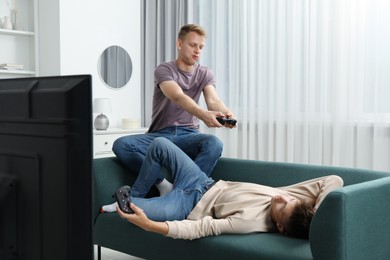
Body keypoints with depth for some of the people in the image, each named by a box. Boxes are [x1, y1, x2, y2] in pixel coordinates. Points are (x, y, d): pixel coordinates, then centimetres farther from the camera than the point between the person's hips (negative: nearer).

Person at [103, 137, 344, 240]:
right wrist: (316, 213, -32)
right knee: (159, 143, 8)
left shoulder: (252, 221, -39)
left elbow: (199, 228, -38)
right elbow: (333, 180, -19)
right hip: (206, 184, 7)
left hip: (189, 206, -7)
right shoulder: (290, 198, -22)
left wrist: (148, 225, -40)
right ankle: (134, 195, 30)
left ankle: (132, 199, 25)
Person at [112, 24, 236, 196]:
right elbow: (178, 97, -23)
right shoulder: (164, 70, -2)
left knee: (214, 144, -34)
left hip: (188, 135, 2)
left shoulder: (205, 74, 10)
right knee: (121, 145, -30)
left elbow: (213, 100, -10)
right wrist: (203, 114, -44)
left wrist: (226, 114, -36)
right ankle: (163, 184, -32)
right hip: (159, 135, -1)